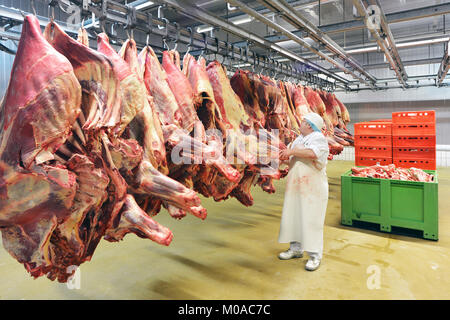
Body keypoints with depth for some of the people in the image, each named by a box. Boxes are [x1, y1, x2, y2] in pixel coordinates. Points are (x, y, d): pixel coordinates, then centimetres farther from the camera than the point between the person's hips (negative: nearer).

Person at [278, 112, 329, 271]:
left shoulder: (319, 138, -7)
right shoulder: (298, 139, 19)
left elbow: (313, 153, -28)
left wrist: (292, 151, -21)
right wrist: (285, 157, 5)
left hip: (312, 188, -8)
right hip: (295, 187, 8)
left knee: (311, 220, -5)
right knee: (293, 217, 12)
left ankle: (315, 255, 5)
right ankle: (296, 249, 25)